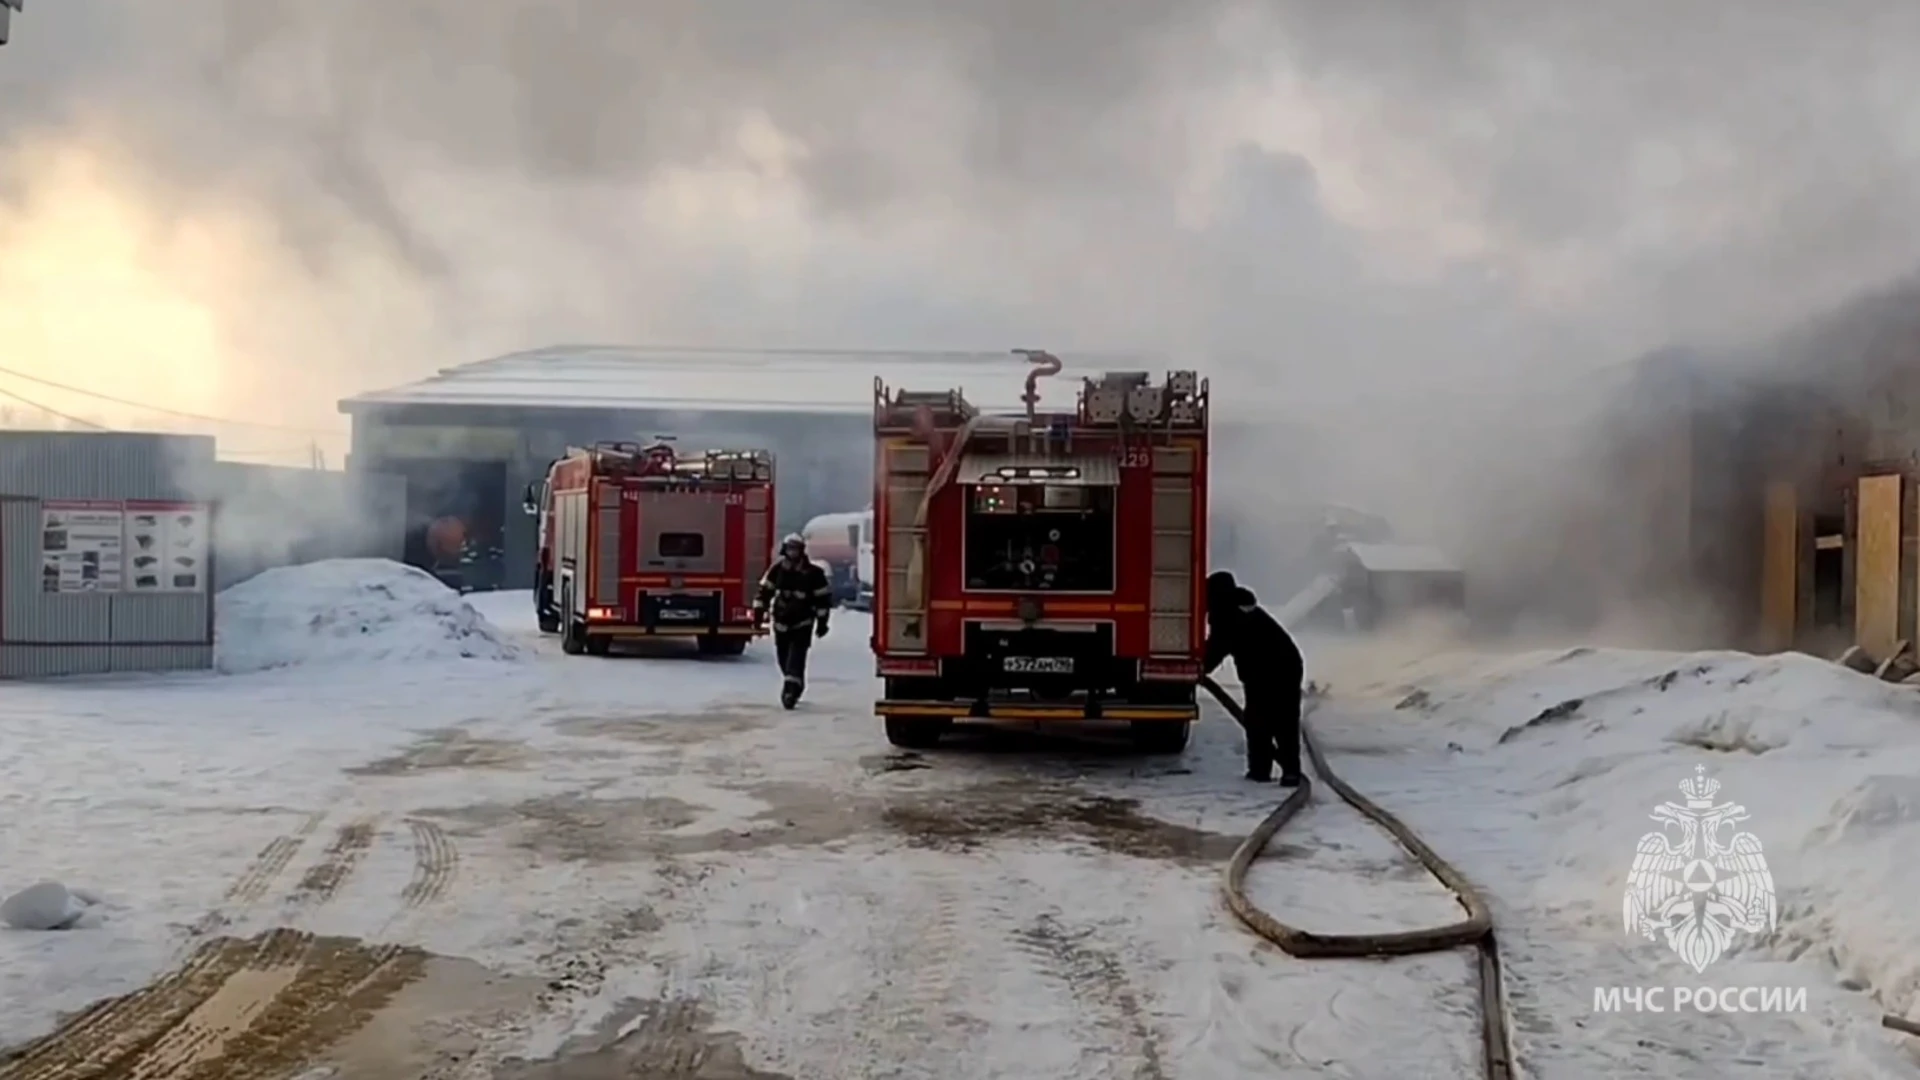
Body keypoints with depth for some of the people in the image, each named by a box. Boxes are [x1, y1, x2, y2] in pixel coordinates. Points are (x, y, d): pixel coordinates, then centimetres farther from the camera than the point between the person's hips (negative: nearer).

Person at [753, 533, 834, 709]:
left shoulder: (813, 573, -11)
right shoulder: (777, 568, -3)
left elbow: (823, 597, -5)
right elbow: (764, 591, 5)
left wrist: (822, 622, -5)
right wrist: (759, 613, 2)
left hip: (802, 624, -4)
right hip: (781, 622, 4)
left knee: (796, 657, -15)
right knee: (783, 658, 11)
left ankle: (791, 688, -20)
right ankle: (795, 685, 29)